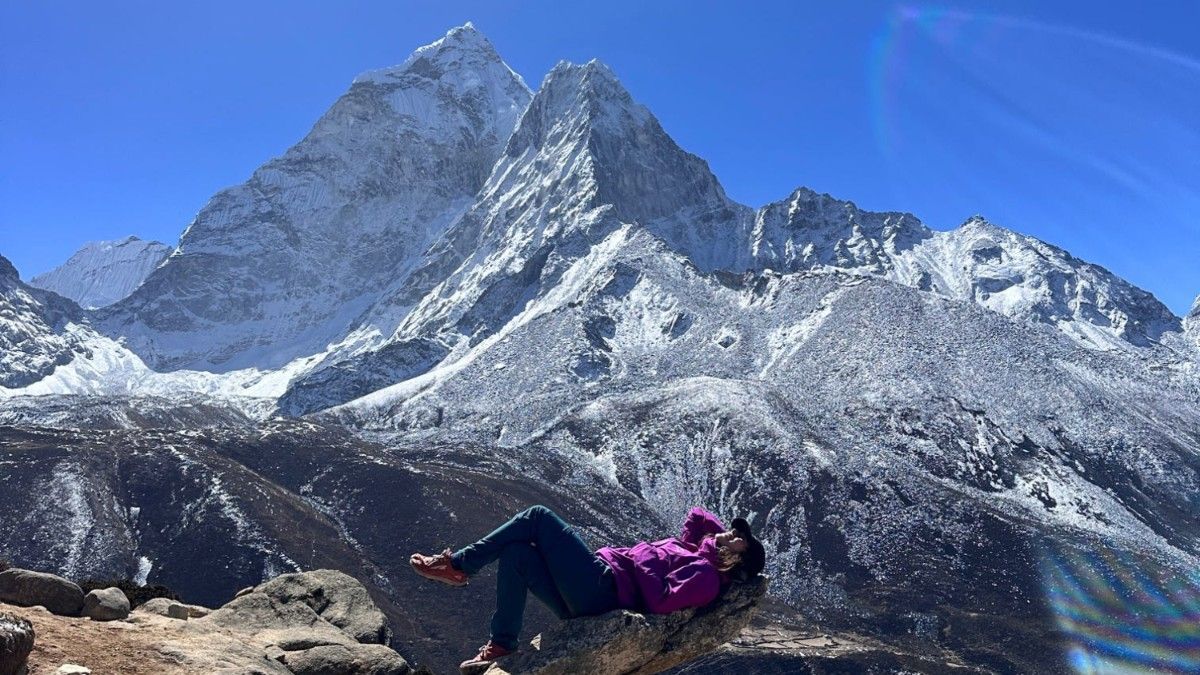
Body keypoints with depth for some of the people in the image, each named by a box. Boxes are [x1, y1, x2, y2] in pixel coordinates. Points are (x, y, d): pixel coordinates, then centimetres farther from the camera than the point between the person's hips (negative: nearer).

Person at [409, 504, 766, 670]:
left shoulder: (707, 576, -10)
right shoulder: (698, 553, 17)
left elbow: (660, 602, -21)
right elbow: (696, 515, 32)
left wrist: (642, 559, -12)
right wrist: (724, 529, 20)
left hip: (599, 585, -10)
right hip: (586, 598, 10)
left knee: (537, 516, -7)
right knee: (517, 553, 2)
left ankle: (456, 565, -2)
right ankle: (501, 646, 2)